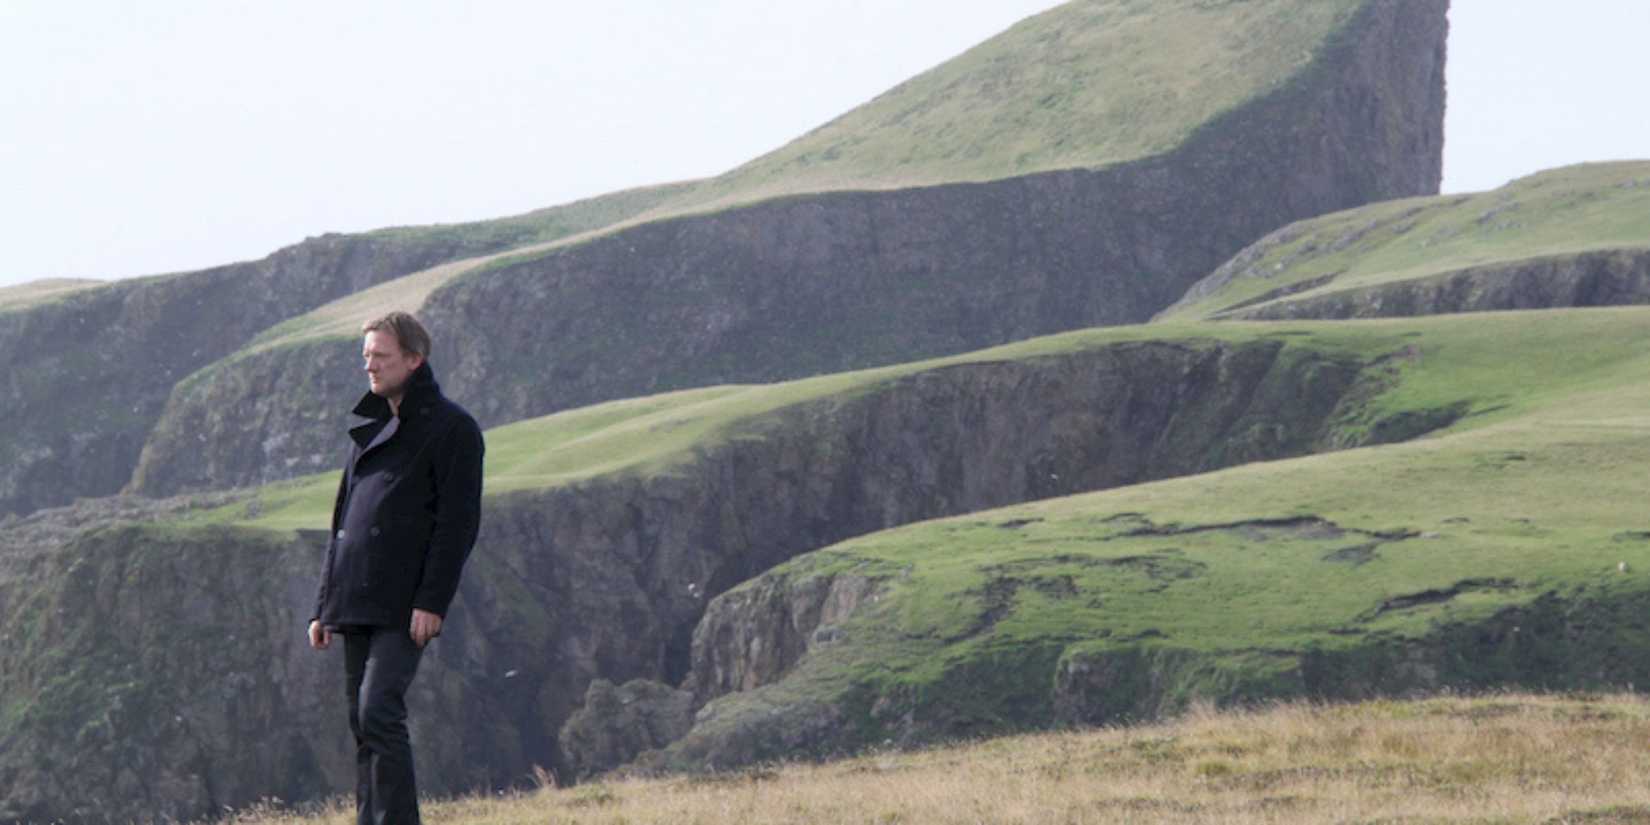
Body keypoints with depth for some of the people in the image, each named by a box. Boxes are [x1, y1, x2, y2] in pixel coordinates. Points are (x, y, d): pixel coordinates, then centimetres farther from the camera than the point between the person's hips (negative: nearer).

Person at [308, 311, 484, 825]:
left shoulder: (451, 428, -2)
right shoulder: (371, 430, 22)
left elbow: (458, 522, -10)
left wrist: (432, 601, -18)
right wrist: (325, 606, 18)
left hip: (405, 609, -8)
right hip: (357, 608, 8)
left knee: (379, 713, -19)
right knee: (363, 725, 6)